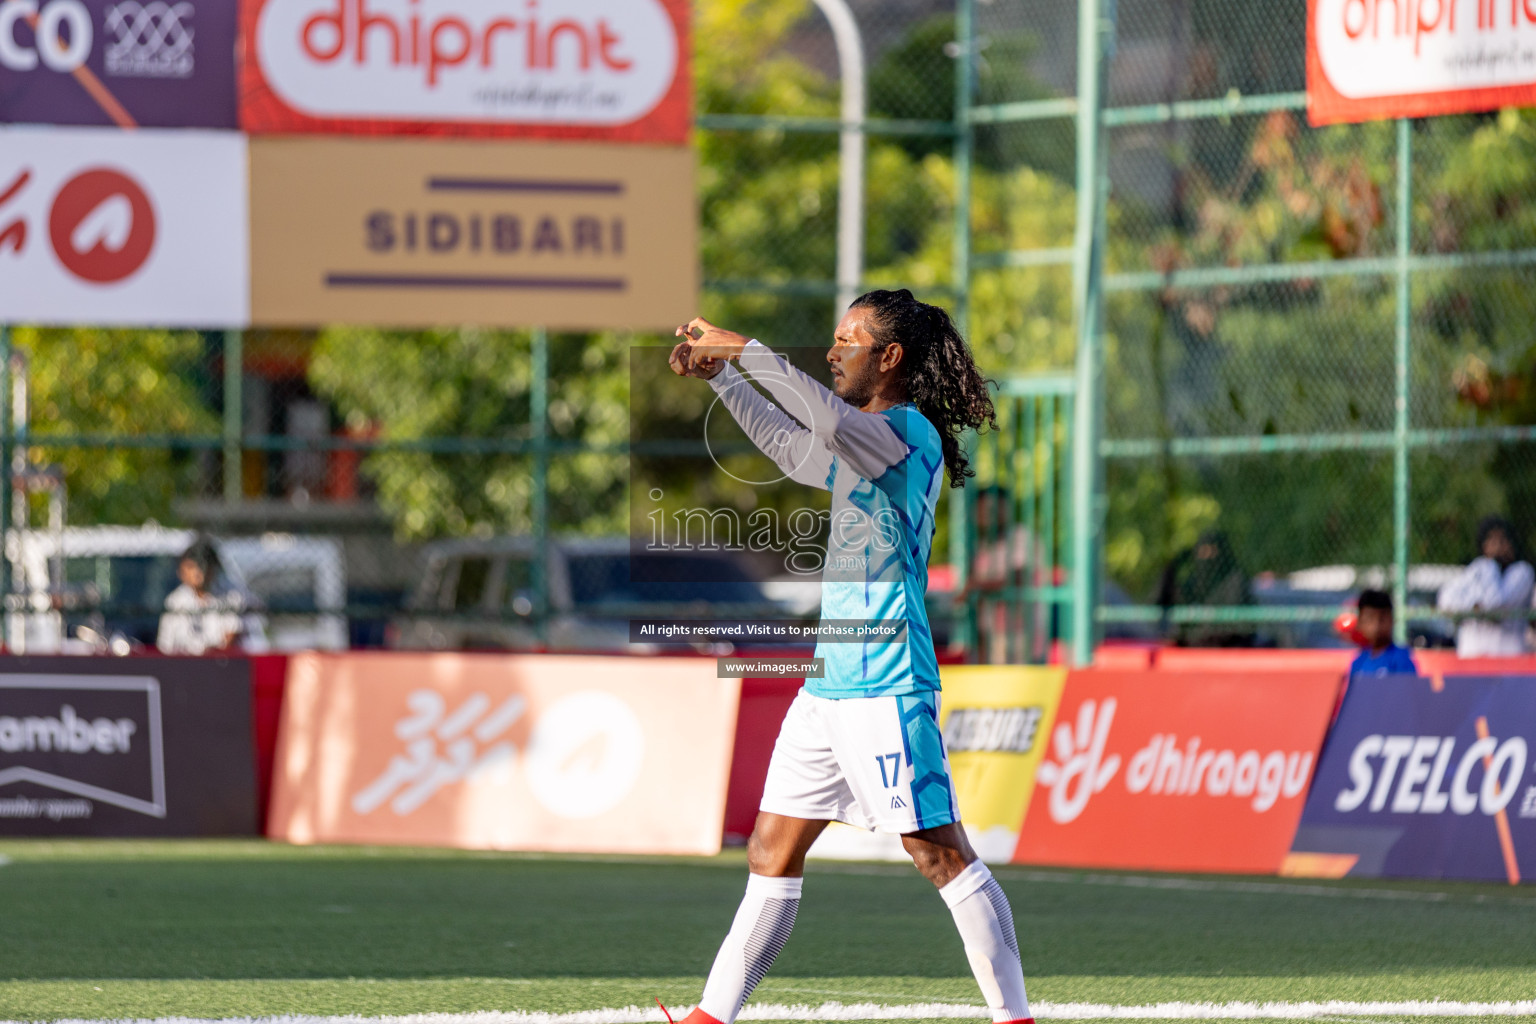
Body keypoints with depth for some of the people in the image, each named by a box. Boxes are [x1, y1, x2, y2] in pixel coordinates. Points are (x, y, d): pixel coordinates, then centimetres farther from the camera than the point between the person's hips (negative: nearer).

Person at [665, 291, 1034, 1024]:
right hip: (828, 684, 10)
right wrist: (721, 376, 27)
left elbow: (829, 418, -31)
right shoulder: (857, 445, 17)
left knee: (938, 850, -8)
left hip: (887, 688, -10)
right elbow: (791, 445, 37)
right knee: (772, 852, 10)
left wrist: (743, 349, -25)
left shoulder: (911, 432, -11)